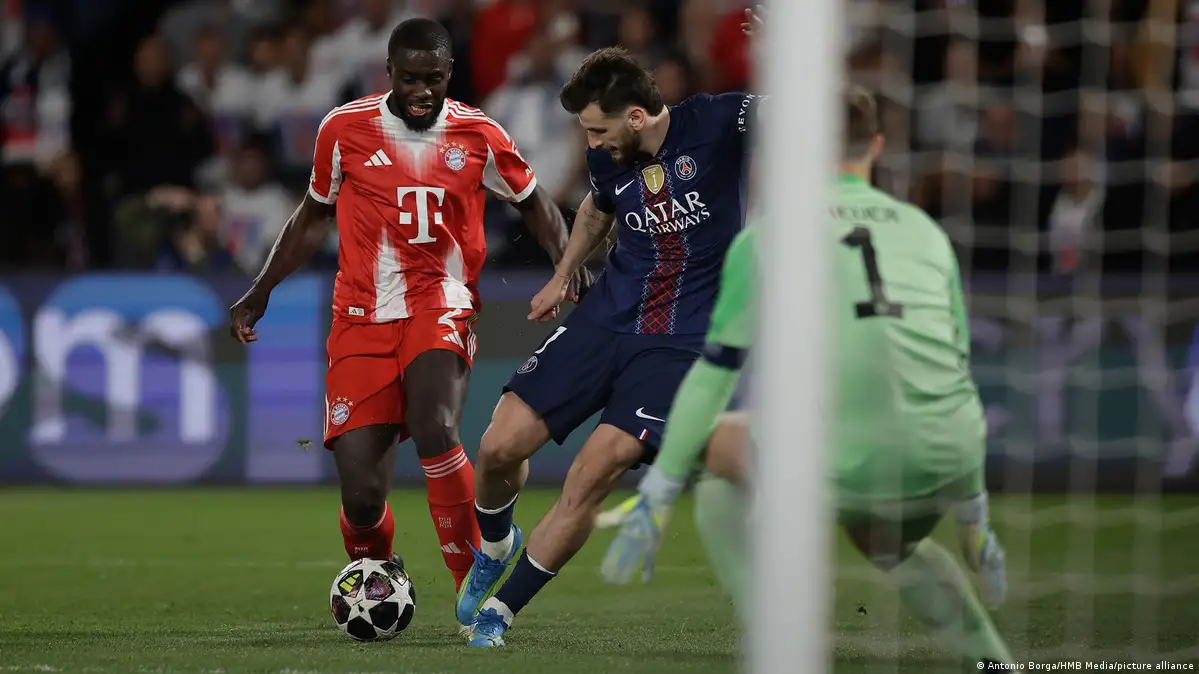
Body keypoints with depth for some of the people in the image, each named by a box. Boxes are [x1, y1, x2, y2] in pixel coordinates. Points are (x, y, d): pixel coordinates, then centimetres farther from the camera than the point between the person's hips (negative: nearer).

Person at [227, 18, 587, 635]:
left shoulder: (477, 136, 2)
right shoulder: (345, 129, 2)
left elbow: (533, 201, 18)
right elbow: (315, 213, 18)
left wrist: (567, 258, -1)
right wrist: (260, 292, 19)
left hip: (440, 306, -1)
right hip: (363, 314, 1)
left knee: (435, 429, -32)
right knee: (361, 496, -9)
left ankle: (474, 583, -18)